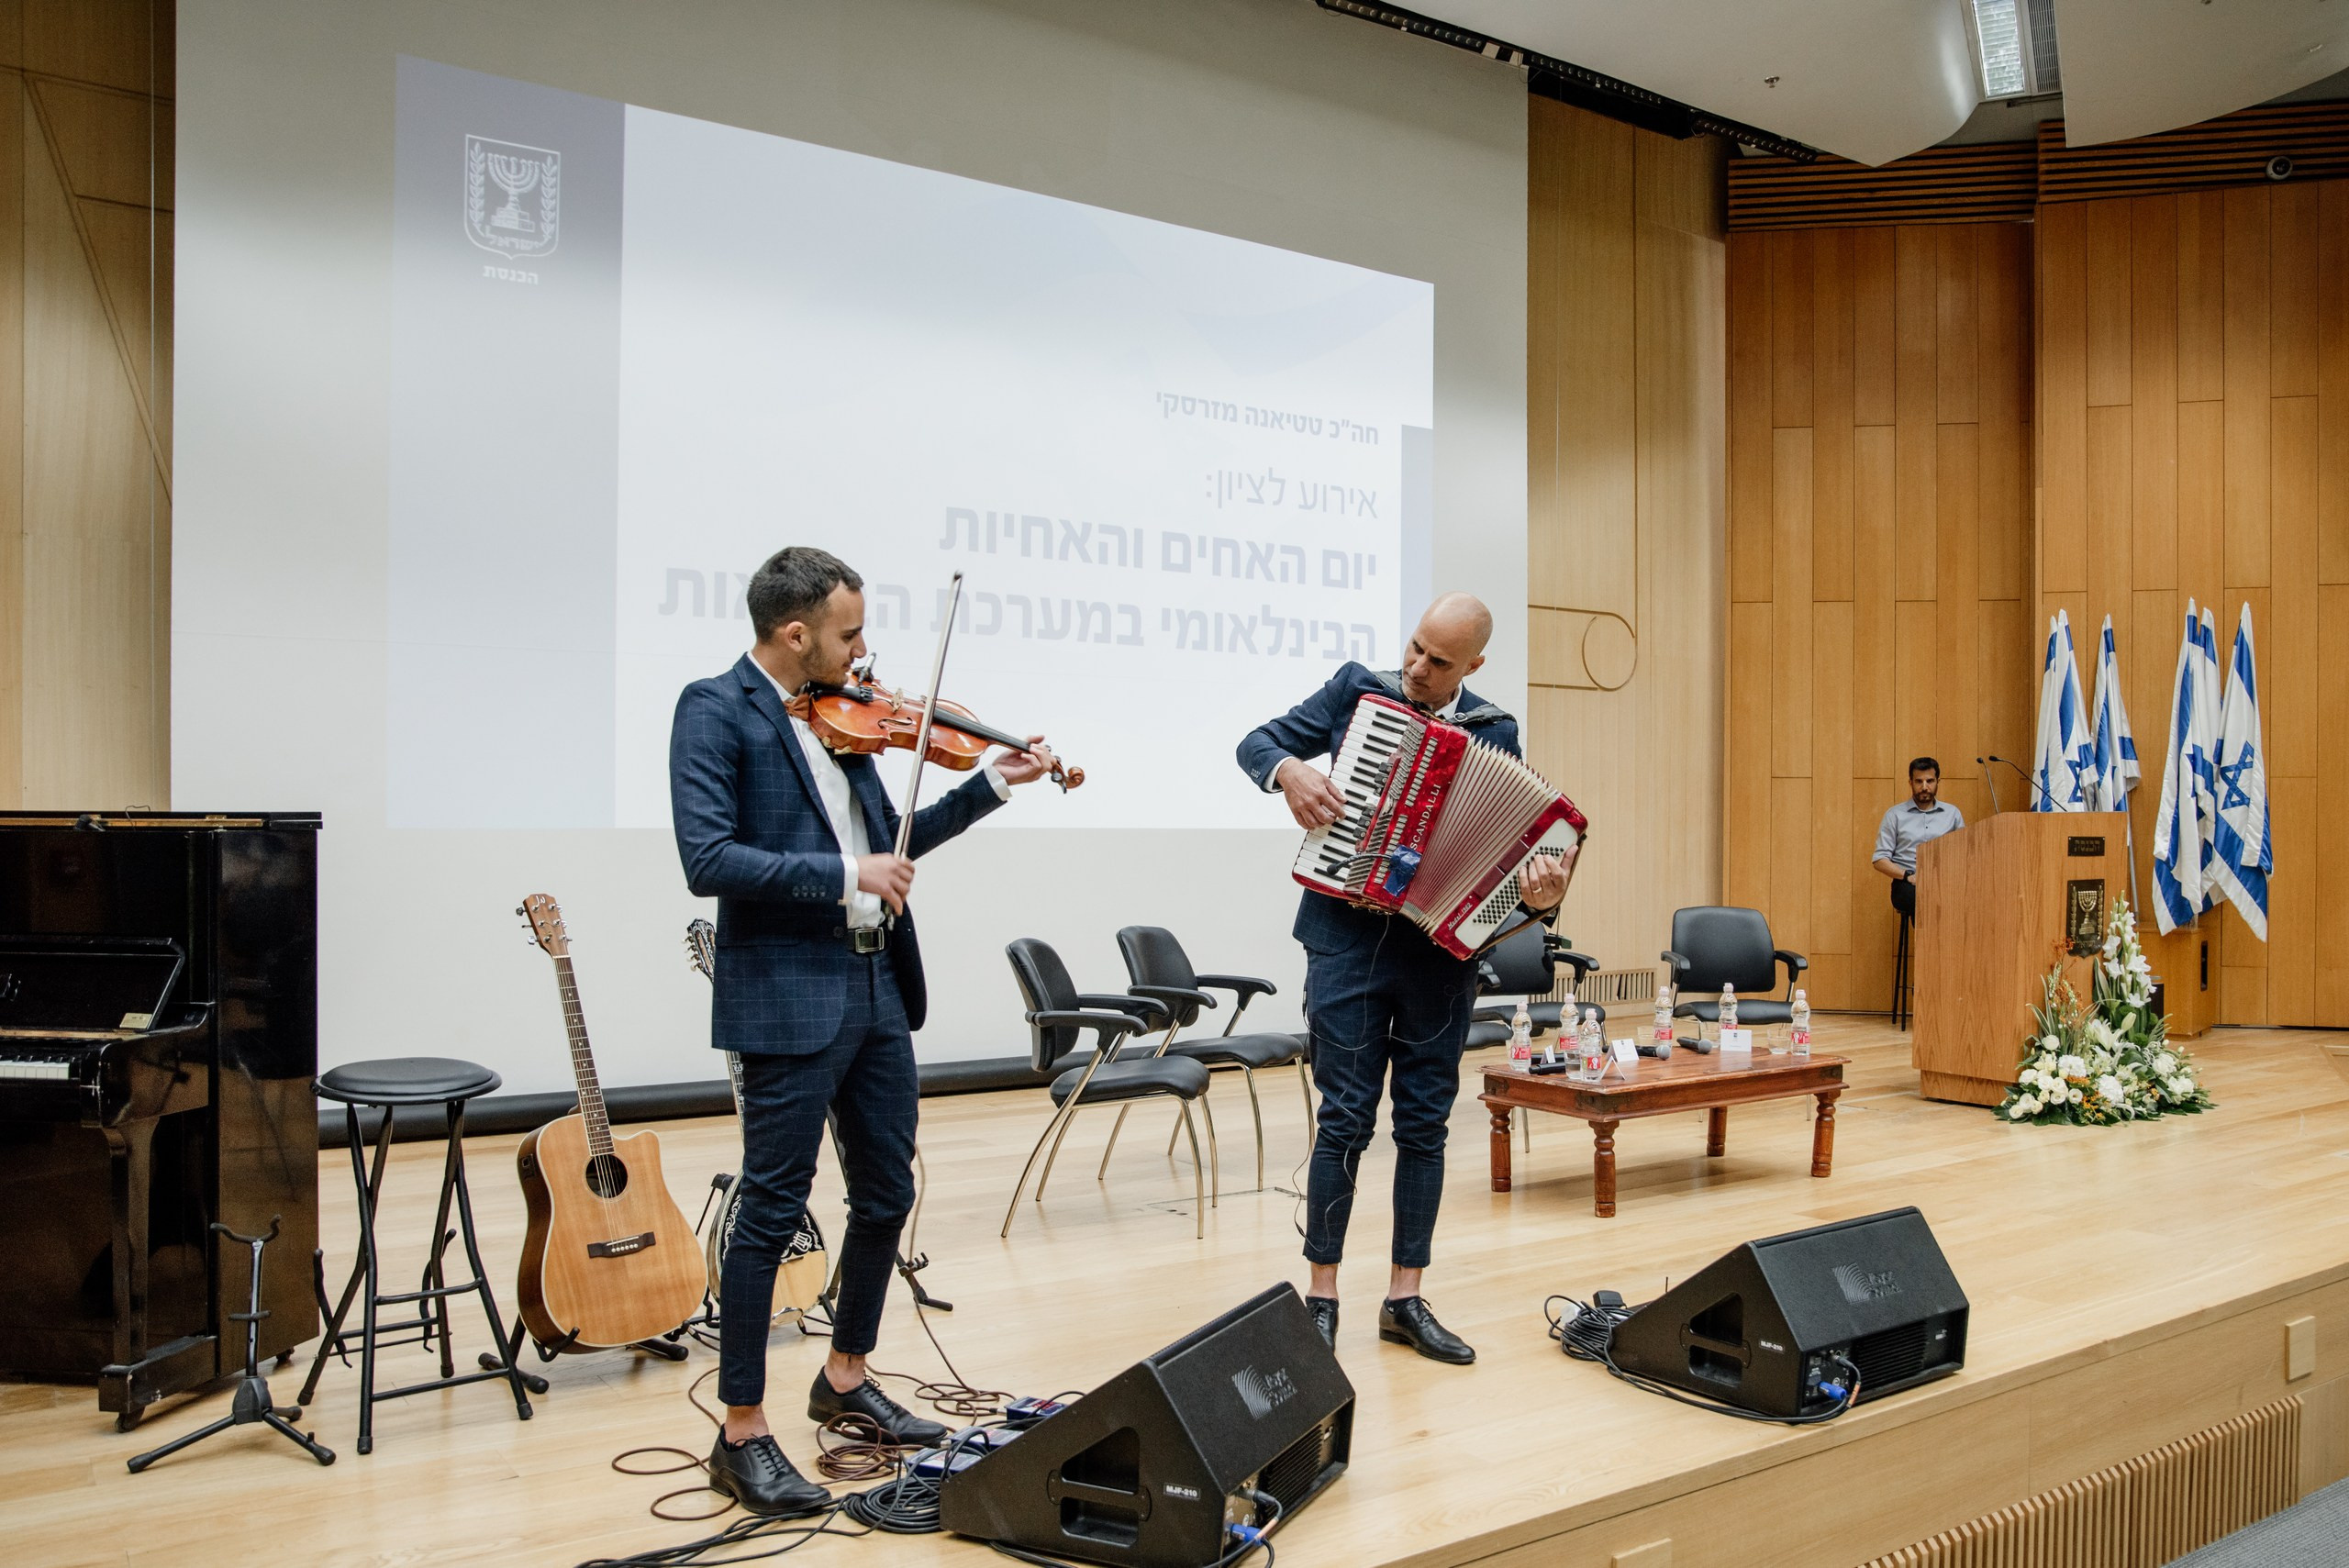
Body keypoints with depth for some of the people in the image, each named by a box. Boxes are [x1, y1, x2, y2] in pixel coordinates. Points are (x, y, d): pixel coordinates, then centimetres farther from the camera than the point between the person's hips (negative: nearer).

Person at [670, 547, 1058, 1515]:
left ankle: (846, 1379, 35)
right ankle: (742, 1436, 14)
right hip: (788, 996, -8)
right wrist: (842, 876, -22)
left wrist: (991, 785, 16)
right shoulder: (715, 709, -10)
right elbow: (707, 861, -21)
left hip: (876, 987, 8)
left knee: (886, 1195, 16)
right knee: (773, 1210, 0)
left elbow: (886, 842, 20)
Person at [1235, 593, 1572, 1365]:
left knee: (1424, 1122, 7)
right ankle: (1321, 1294, 13)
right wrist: (1289, 769, -17)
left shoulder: (1494, 735, 3)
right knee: (1346, 1117, 0)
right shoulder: (1357, 688, 1)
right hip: (1349, 935, -2)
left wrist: (1538, 897, -23)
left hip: (1442, 945, 2)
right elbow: (1258, 743, 5)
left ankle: (1405, 1299, 19)